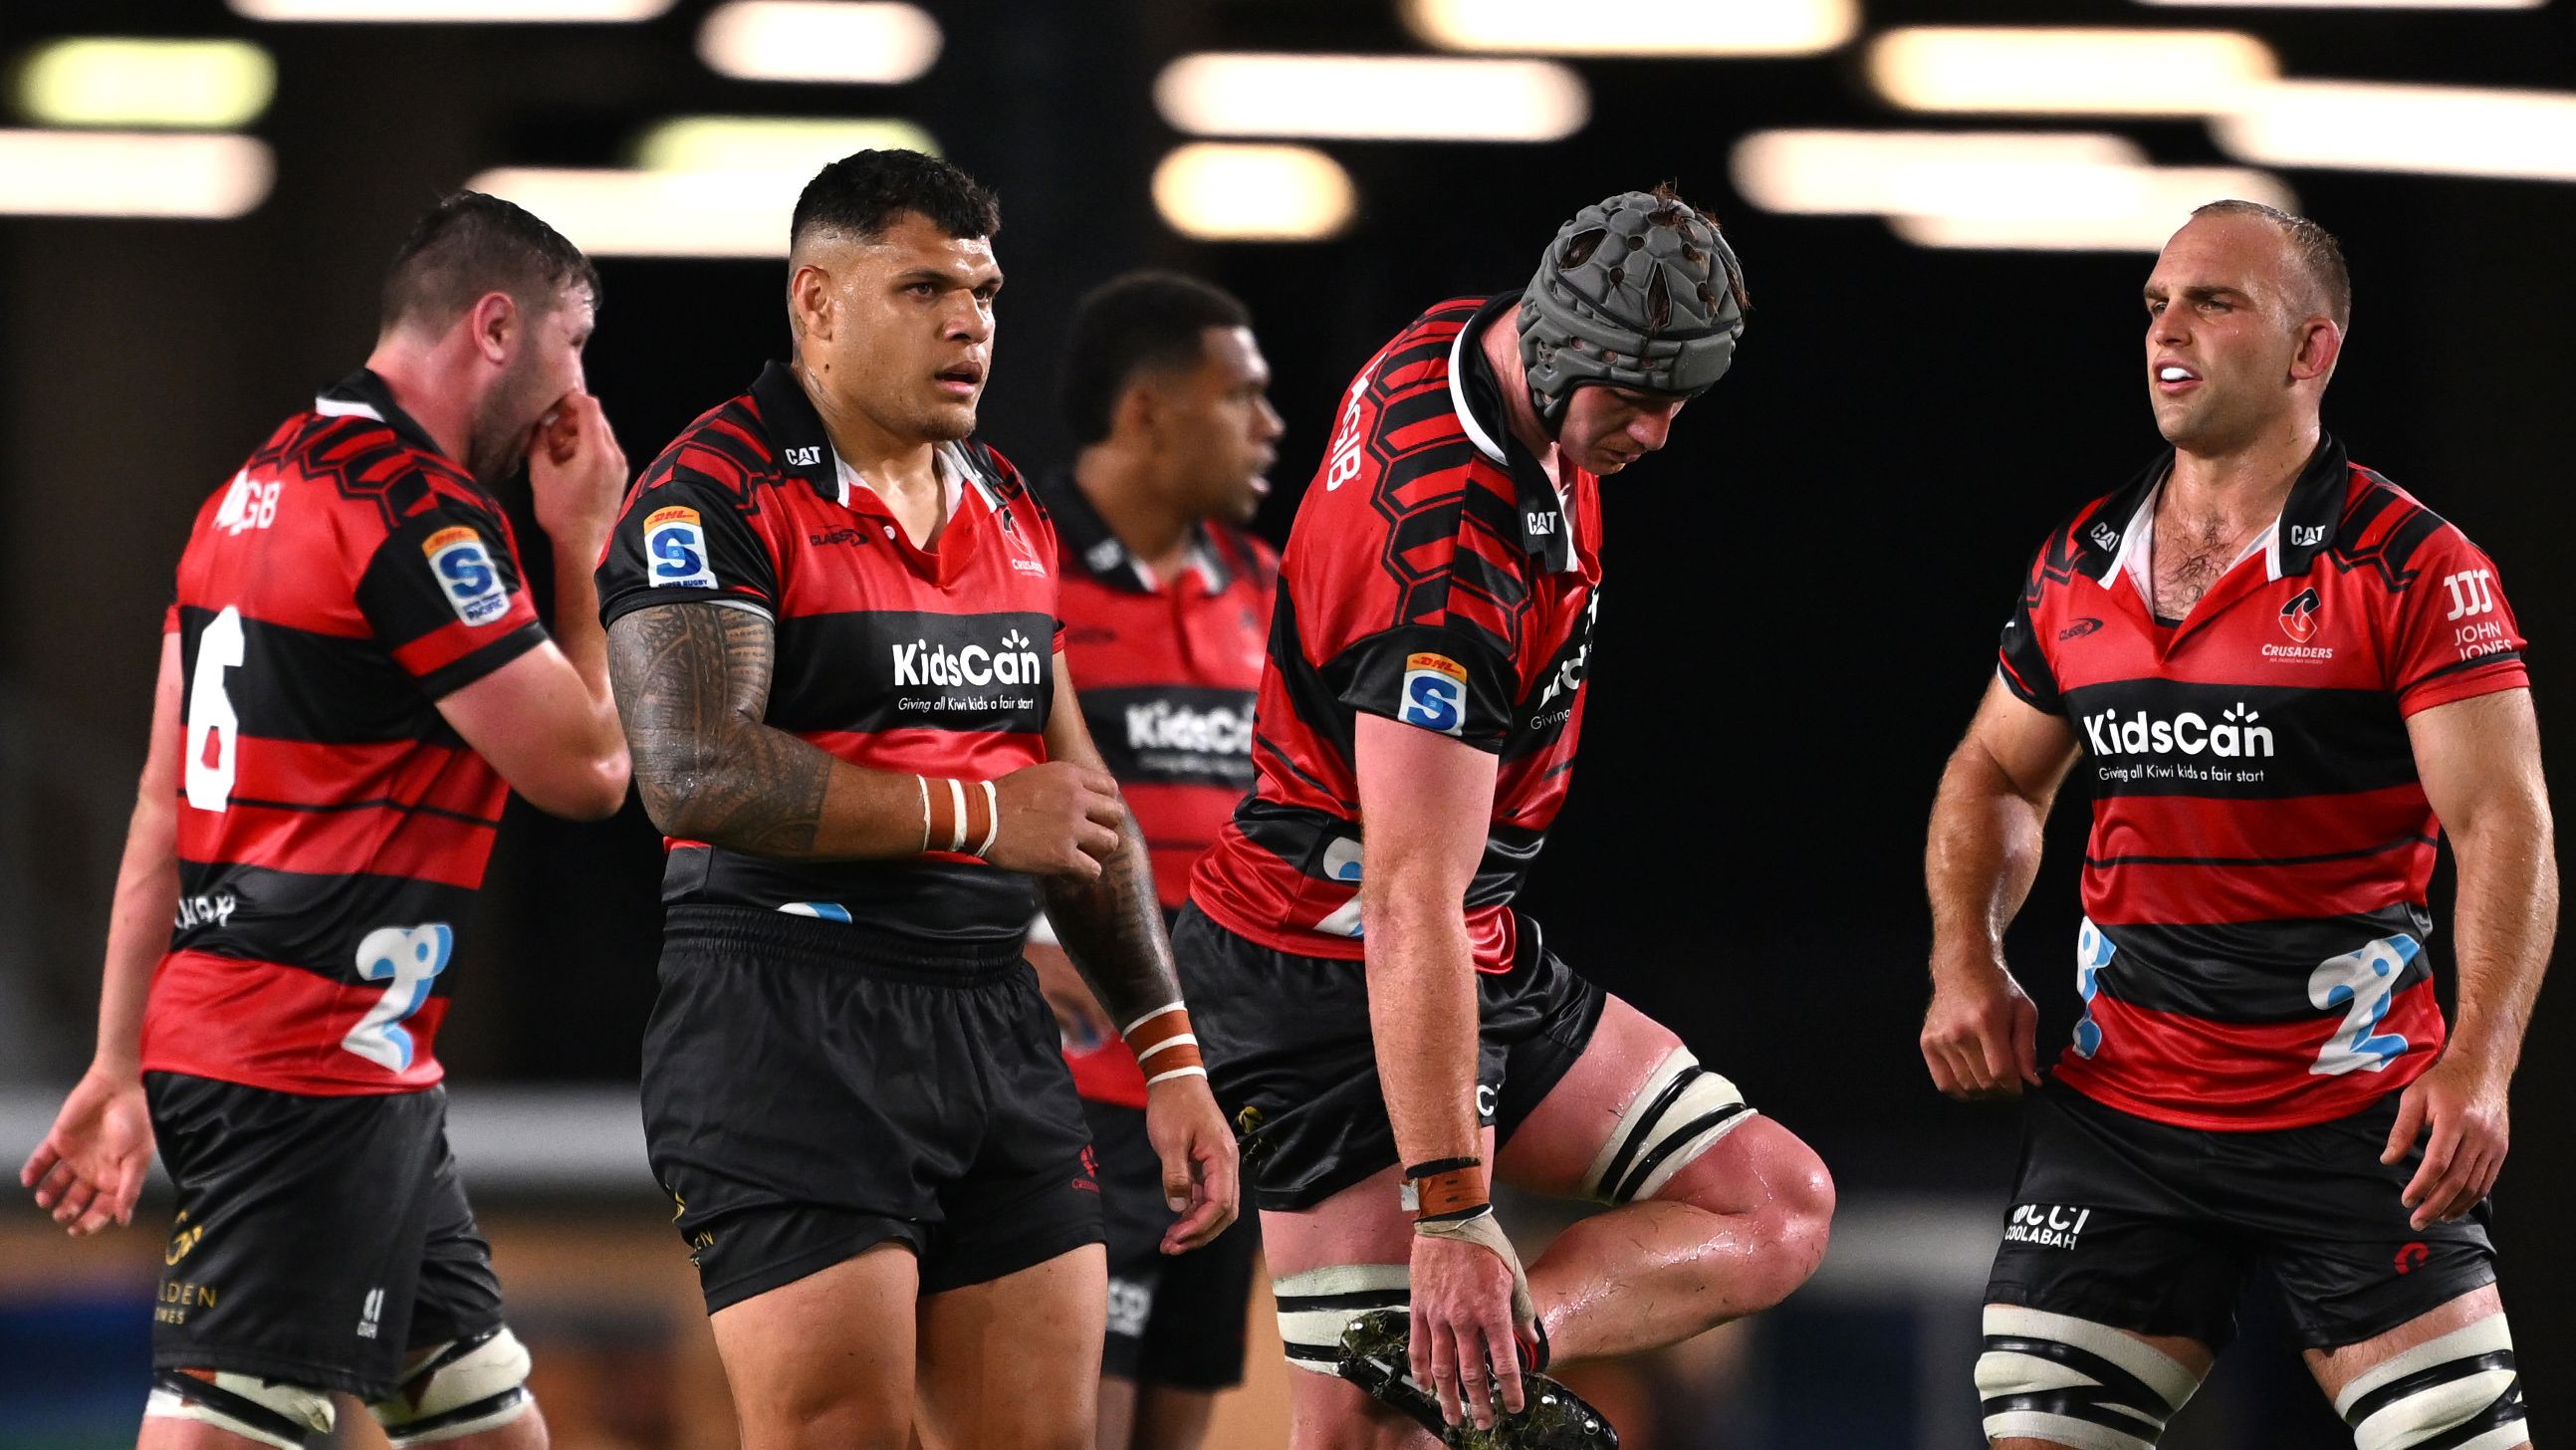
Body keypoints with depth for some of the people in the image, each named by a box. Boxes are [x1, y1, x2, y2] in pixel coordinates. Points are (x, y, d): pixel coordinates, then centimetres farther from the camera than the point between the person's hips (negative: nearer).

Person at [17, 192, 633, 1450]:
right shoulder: (415, 508, -13)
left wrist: (119, 1064, 18)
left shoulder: (261, 485, 16)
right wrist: (585, 545, 4)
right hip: (311, 1071, -10)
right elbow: (583, 767, -9)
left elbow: (165, 805, 17)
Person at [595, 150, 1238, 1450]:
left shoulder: (1008, 514, 17)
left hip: (995, 1025, 8)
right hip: (787, 1019, -7)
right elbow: (697, 775, -21)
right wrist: (977, 816, -14)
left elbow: (1085, 811, 24)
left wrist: (1170, 1058, 18)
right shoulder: (715, 498, -8)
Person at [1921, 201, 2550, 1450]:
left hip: (2355, 1121, -4)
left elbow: (2504, 820, -13)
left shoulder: (2412, 568, -8)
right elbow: (1996, 773, 22)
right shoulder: (2079, 567, 8)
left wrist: (2477, 1064, -25)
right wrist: (1965, 962, 4)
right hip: (2117, 1106, 4)